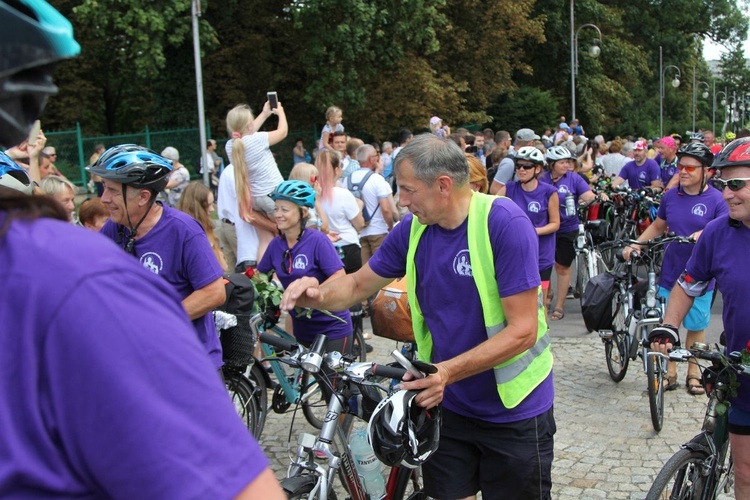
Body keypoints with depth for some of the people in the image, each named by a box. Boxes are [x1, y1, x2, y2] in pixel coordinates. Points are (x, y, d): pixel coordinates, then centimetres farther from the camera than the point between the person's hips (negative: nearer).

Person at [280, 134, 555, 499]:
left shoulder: (505, 223, -21)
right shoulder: (413, 228, -3)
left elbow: (522, 330, -23)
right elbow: (359, 284, 8)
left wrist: (448, 371, -33)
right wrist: (319, 295, -15)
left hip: (513, 412, -4)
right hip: (447, 403, 5)